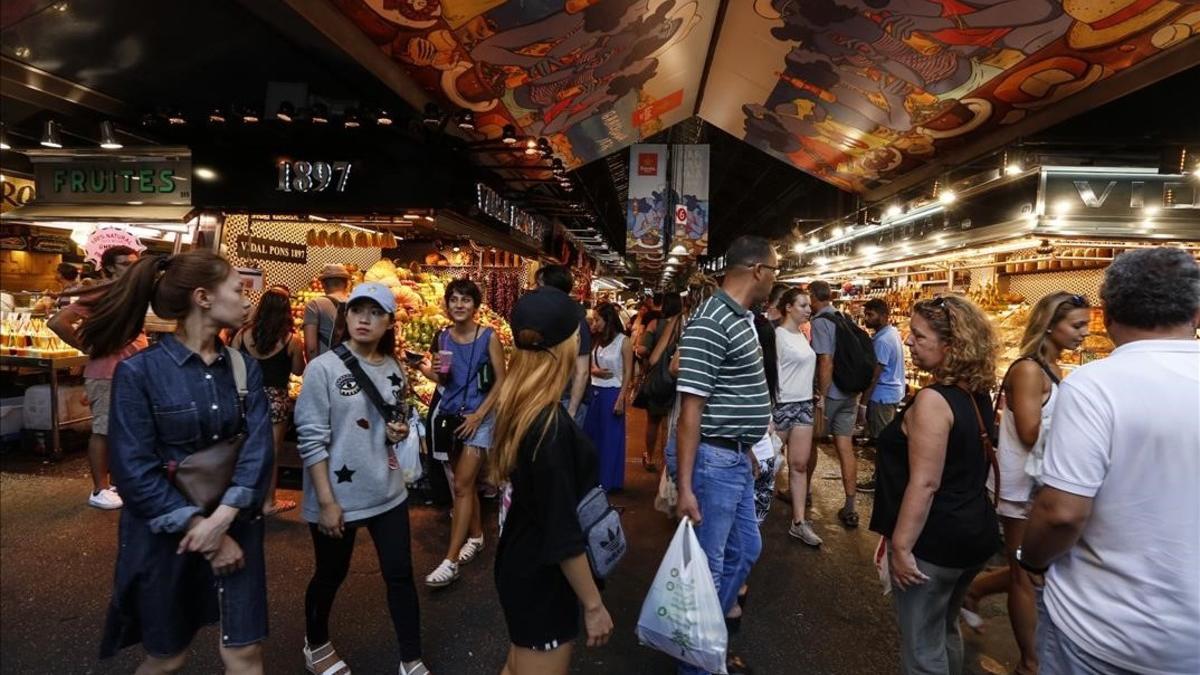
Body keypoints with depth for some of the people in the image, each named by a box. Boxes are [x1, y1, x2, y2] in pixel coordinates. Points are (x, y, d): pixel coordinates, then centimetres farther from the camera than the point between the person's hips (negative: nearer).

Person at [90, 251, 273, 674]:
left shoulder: (244, 367, 0)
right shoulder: (139, 372, -12)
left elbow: (258, 446, -9)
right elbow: (134, 472, -16)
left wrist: (223, 518, -20)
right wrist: (201, 528, -17)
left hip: (236, 526, 3)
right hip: (166, 533, -3)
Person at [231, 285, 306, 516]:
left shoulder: (243, 334, -4)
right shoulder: (291, 340, -13)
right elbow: (299, 371, -1)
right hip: (275, 398, -4)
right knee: (271, 452, 9)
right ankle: (268, 502, 19)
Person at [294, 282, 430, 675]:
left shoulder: (395, 370, 3)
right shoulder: (323, 368, -13)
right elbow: (311, 439, -14)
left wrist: (400, 431, -5)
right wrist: (326, 501, -17)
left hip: (387, 492, 4)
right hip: (338, 495, -4)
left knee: (400, 575, 9)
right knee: (330, 576, 16)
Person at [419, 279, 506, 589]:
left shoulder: (488, 336, -10)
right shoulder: (443, 337, 3)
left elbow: (501, 380, -9)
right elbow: (444, 380, 12)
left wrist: (478, 415, -14)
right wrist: (433, 372, -11)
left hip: (478, 416, -5)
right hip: (449, 414, 5)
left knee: (461, 486, -7)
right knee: (466, 482, 16)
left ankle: (450, 562, -4)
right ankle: (476, 537, 34)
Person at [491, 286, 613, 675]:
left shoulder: (519, 407, -3)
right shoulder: (551, 425, -30)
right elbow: (561, 533, -25)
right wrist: (593, 604, -16)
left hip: (521, 565, 8)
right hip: (541, 578, -8)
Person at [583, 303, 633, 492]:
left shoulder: (624, 342, -10)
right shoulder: (598, 340, 9)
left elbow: (628, 373, -10)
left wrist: (621, 399, -15)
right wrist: (595, 371, -7)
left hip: (612, 393, -6)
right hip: (594, 391, 7)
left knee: (610, 437, 4)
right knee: (592, 434, 12)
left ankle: (608, 480, 17)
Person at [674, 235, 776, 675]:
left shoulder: (743, 318, 9)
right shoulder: (711, 323, -21)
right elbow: (691, 409, -23)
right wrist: (684, 486, -23)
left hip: (738, 459, 10)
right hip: (714, 462, -10)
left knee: (744, 550, 23)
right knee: (708, 566, 5)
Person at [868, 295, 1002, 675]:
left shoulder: (933, 400, -22)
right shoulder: (978, 395, 5)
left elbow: (924, 483, -24)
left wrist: (900, 546, -19)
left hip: (933, 540, -9)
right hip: (975, 532, 9)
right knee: (945, 630, 27)